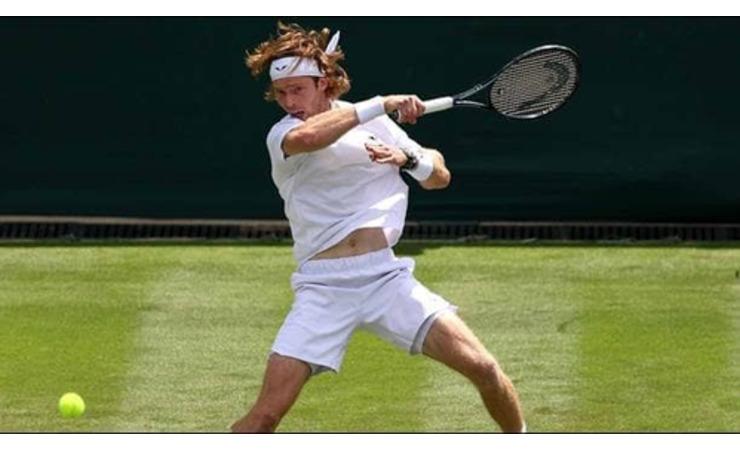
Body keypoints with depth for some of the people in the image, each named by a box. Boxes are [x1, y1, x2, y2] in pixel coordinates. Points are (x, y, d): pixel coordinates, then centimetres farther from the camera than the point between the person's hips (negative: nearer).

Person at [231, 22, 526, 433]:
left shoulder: (375, 122, 13)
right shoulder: (283, 135, -1)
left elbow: (440, 177, 19)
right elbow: (306, 137, -27)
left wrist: (408, 157, -3)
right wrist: (383, 104, -24)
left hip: (387, 276, 3)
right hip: (323, 287, -3)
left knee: (483, 368, -10)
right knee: (267, 413, -14)